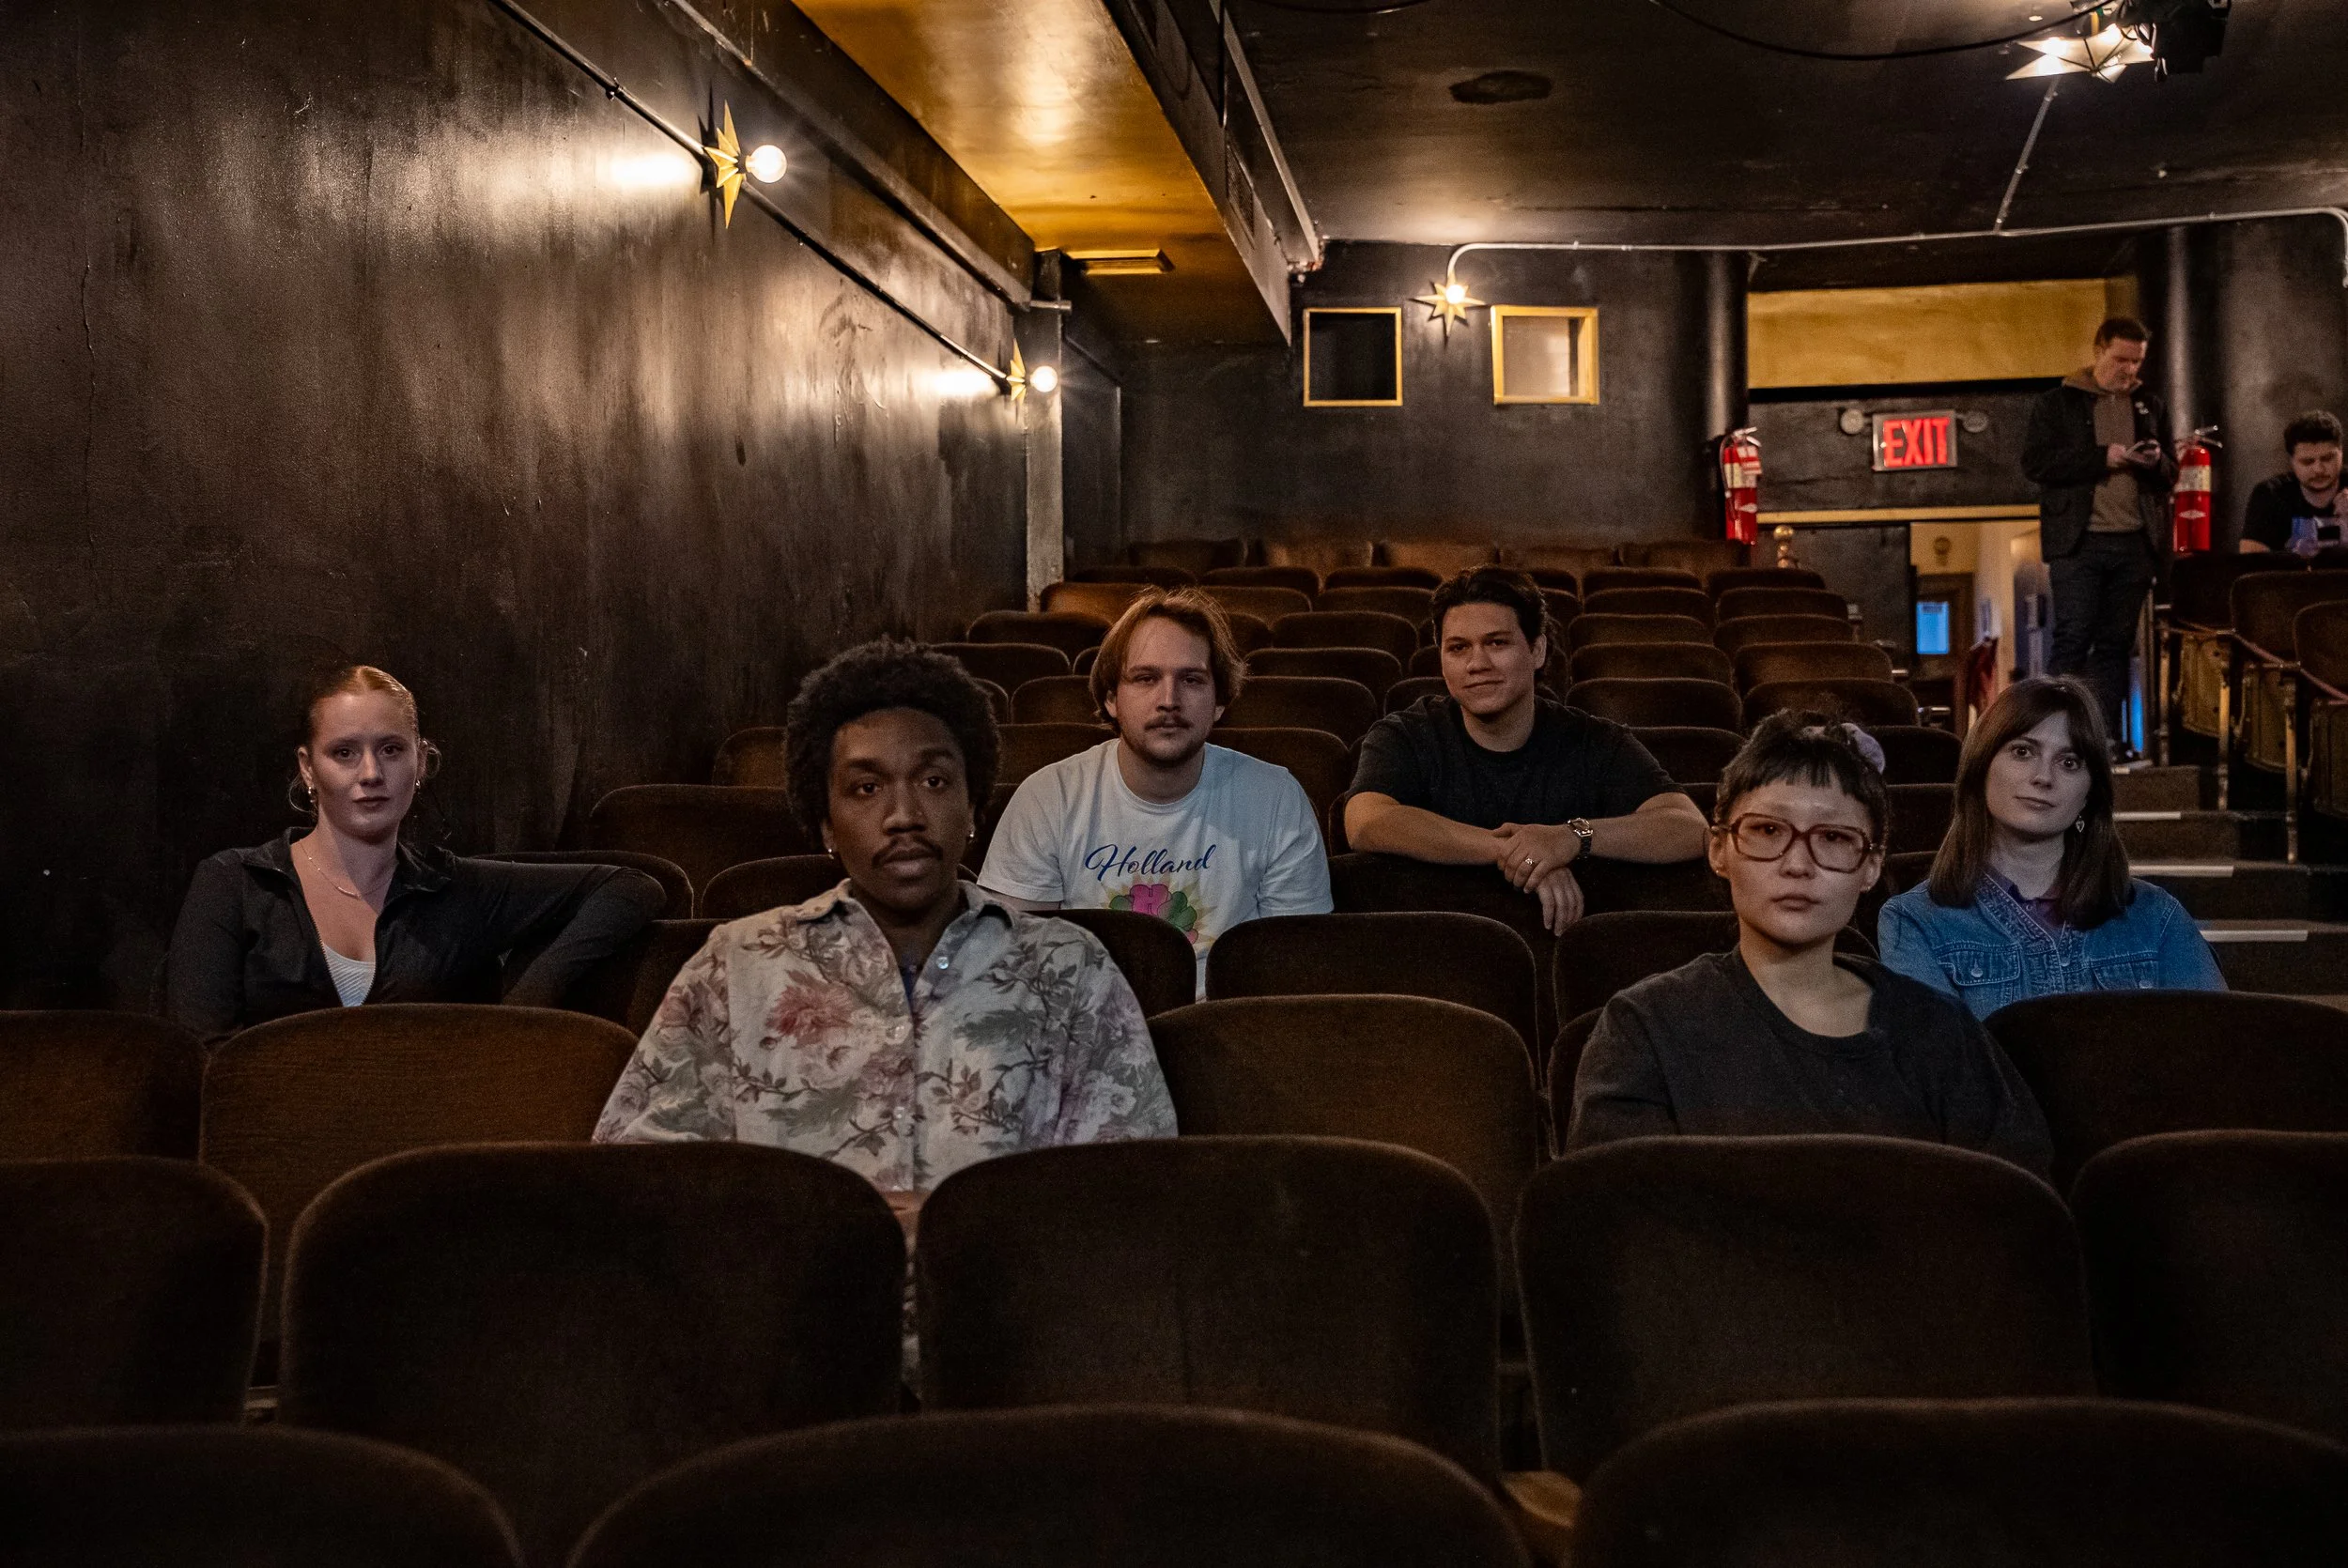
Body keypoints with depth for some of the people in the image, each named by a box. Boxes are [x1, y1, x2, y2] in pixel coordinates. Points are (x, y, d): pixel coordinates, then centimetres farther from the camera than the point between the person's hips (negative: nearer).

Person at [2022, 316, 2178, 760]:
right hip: (2079, 541, -4)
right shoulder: (2057, 403, 3)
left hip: (2135, 543, 4)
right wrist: (2102, 457, -14)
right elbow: (2035, 462, -8)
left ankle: (2107, 739, 8)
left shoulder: (2149, 407, 17)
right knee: (2073, 639, -9)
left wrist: (2157, 462, -4)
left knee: (2116, 644, 5)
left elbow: (2170, 476, 20)